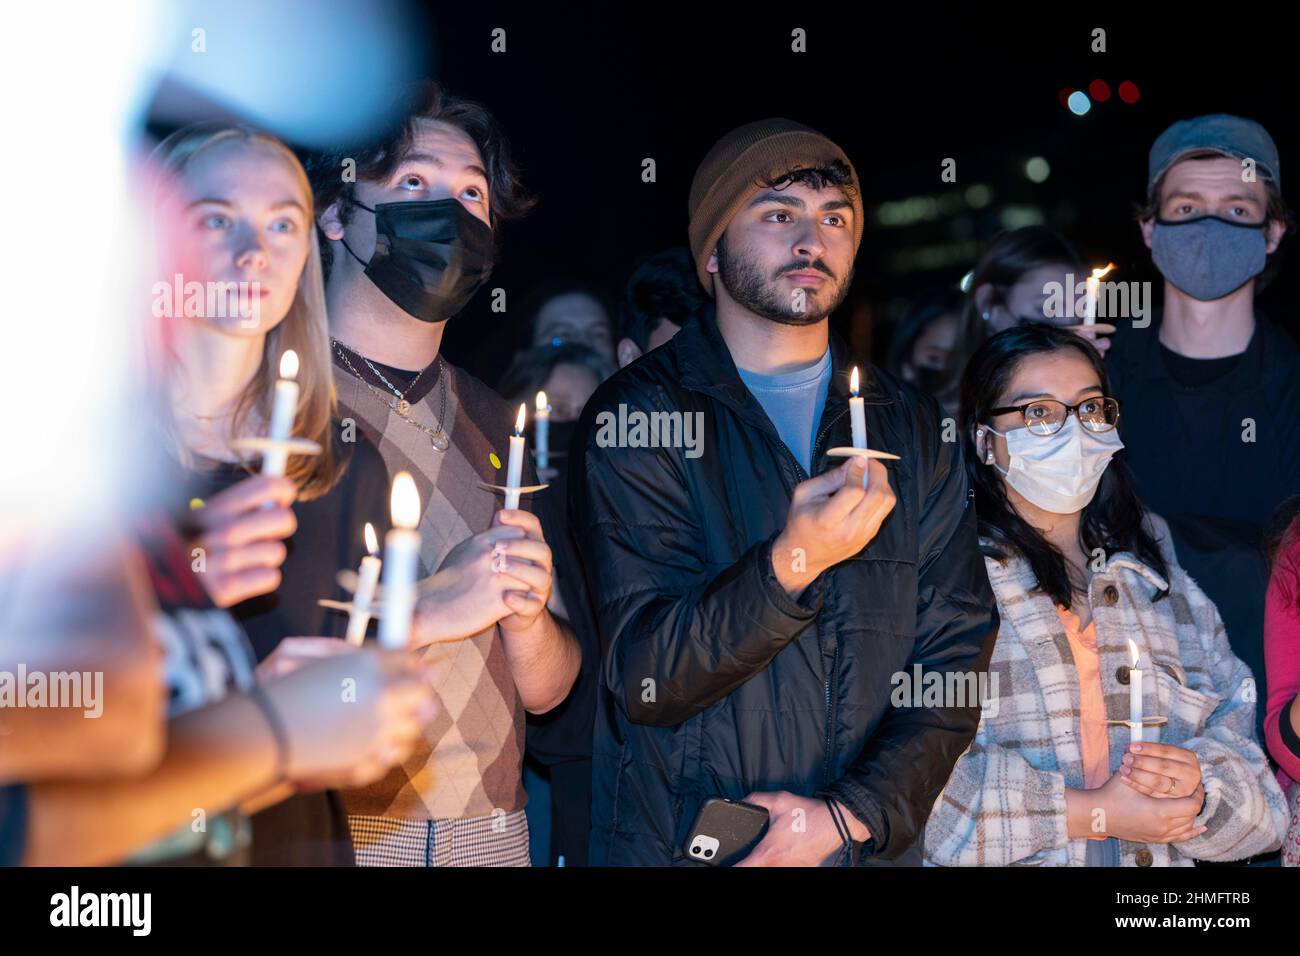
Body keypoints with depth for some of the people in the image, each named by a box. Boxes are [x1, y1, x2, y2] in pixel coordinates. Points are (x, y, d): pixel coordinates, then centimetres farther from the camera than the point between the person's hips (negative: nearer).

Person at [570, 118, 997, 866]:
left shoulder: (913, 429, 4)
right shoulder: (636, 416, -8)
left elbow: (956, 662, 1)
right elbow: (644, 679, -14)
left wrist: (850, 816, -12)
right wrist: (791, 563, -29)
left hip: (868, 841, 3)